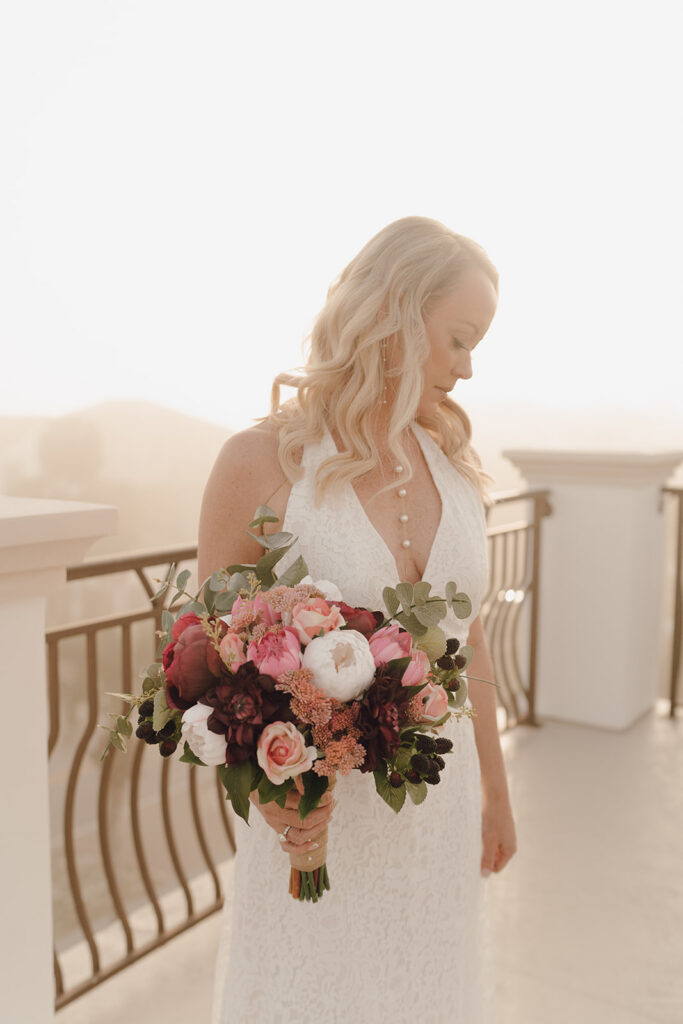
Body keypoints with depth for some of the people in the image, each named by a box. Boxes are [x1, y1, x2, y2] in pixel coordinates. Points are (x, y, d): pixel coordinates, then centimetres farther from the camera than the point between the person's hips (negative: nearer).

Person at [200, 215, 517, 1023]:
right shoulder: (261, 463, -14)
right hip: (316, 824, -4)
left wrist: (496, 796, 16)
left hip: (439, 812, 5)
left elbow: (468, 642, 8)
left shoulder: (454, 462, 0)